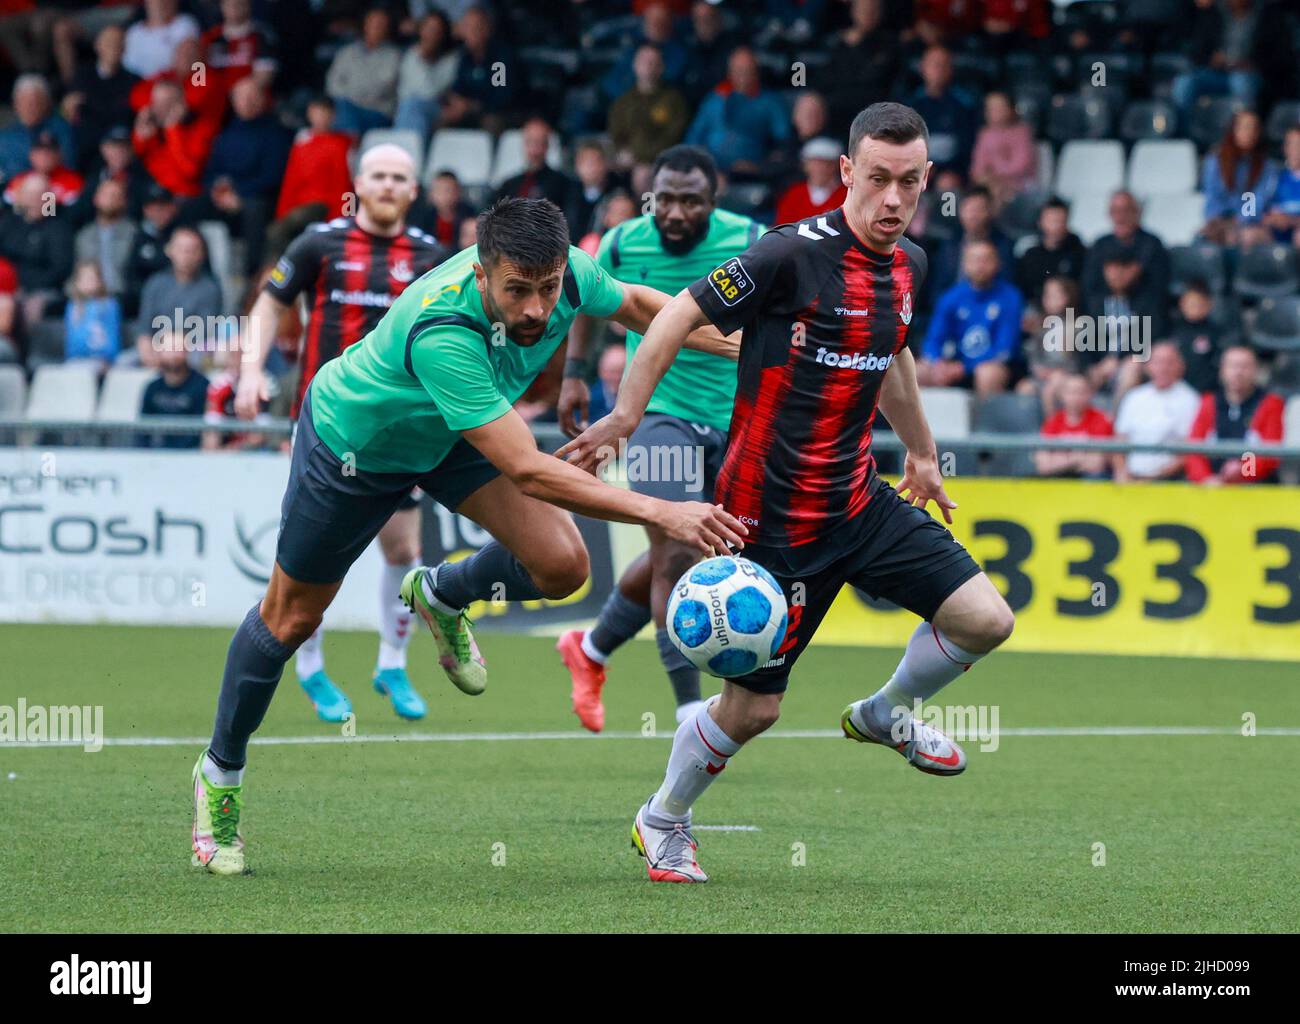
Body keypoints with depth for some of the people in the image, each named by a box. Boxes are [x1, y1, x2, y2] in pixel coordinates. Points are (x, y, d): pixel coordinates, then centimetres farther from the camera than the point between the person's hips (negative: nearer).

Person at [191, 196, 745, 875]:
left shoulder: (566, 271, -27)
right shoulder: (441, 334, -47)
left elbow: (631, 303, 0)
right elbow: (527, 472, -49)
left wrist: (741, 342, -7)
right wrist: (660, 513, -54)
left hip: (451, 435, 6)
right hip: (351, 439, -6)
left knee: (561, 566, -12)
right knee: (291, 618, 10)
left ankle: (440, 595, 21)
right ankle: (220, 771, 34)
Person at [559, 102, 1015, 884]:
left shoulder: (908, 266, 4)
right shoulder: (793, 254, -20)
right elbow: (679, 318, -12)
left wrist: (922, 452, 32)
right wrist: (624, 418, -11)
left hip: (857, 499, 7)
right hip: (771, 516, -7)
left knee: (986, 619, -4)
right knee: (755, 706, 0)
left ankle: (887, 714, 27)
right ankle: (663, 820, 29)